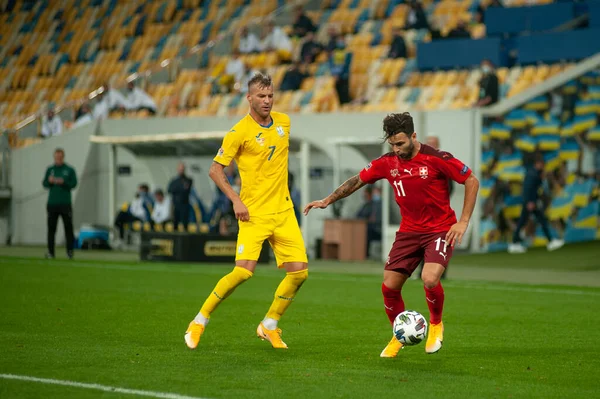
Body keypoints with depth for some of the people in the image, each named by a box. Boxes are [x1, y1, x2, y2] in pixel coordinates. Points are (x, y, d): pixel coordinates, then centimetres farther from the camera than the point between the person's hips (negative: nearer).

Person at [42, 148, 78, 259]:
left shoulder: (69, 170, 5)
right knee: (51, 228, 0)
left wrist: (63, 182, -19)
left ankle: (70, 251, 0)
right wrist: (49, 181, -12)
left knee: (68, 227, -4)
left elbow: (74, 183, -3)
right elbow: (44, 184, 9)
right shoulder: (50, 169, 13)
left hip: (65, 203, -2)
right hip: (52, 203, 2)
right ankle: (50, 252, 1)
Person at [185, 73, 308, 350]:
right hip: (254, 212, -6)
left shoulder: (283, 122, 8)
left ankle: (269, 326, 16)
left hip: (283, 210, 6)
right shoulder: (240, 132, -10)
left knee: (299, 271, -3)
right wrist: (235, 200, -15)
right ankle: (200, 322, -1)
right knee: (244, 270, -18)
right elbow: (215, 170, -6)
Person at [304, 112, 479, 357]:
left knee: (430, 279, -27)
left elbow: (471, 181, -9)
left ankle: (436, 325, 5)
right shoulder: (387, 163, -2)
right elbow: (357, 180, 14)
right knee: (389, 286, -4)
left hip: (440, 230, -5)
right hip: (408, 231, 5)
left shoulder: (436, 159, -16)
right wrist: (328, 200, 11)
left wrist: (463, 222, -11)